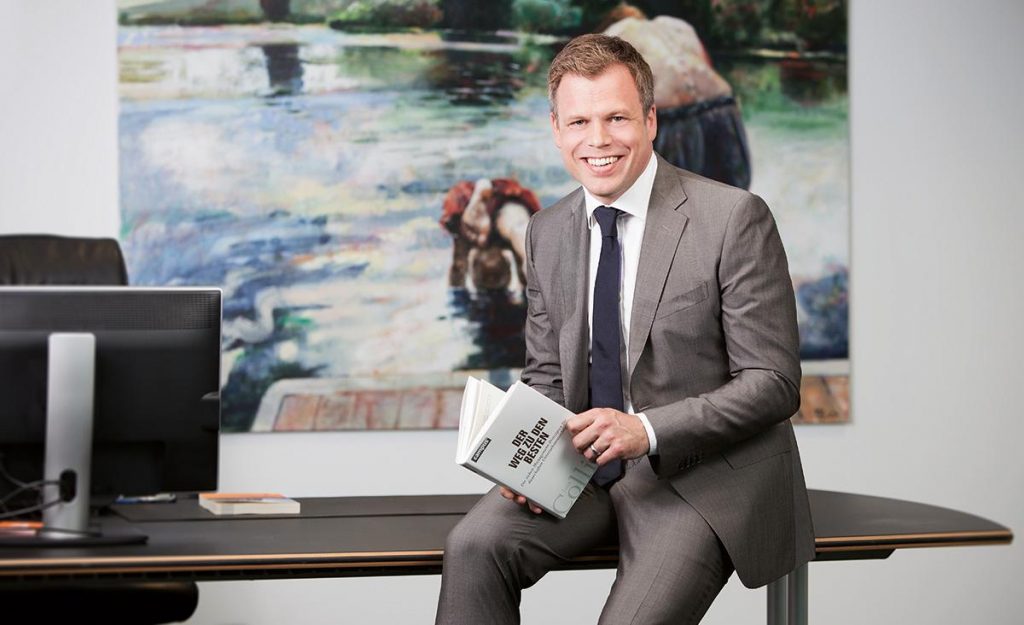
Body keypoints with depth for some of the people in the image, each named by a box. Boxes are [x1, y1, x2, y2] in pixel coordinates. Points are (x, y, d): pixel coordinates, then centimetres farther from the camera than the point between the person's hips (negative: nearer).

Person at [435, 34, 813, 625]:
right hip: (589, 466, 5)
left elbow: (773, 383, -12)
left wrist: (646, 431, -24)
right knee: (474, 544, -22)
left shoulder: (735, 217, -11)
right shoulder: (548, 232, 8)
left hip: (705, 474, -5)